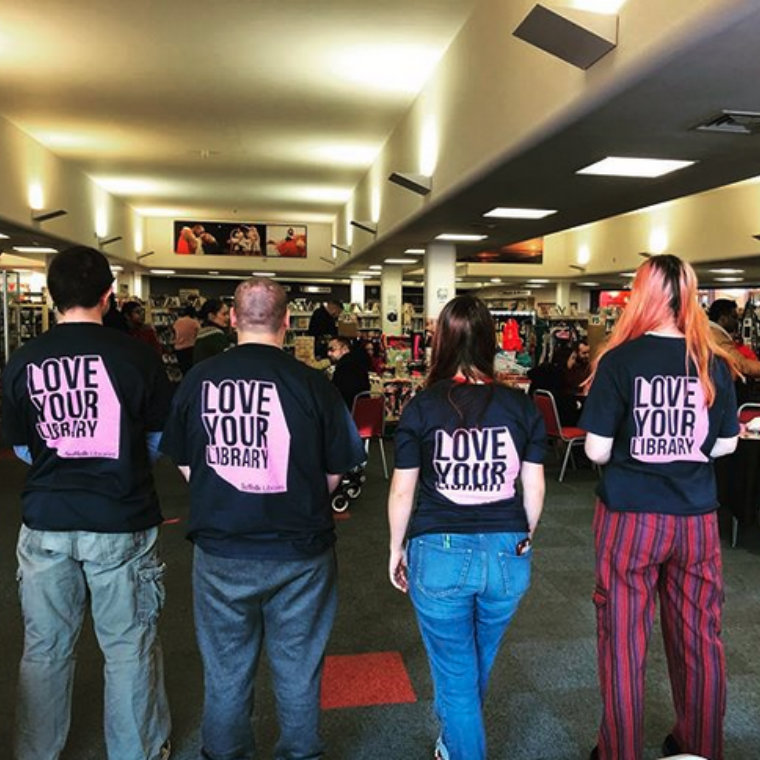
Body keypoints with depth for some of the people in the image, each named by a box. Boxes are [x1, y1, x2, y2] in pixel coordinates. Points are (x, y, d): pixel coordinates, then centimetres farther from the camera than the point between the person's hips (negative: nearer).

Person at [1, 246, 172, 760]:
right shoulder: (136, 355, -11)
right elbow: (160, 440, 1)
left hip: (45, 523, 3)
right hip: (121, 523, -2)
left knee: (45, 649, 19)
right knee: (129, 648, 12)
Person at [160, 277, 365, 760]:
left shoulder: (199, 379, -8)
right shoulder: (312, 384, -14)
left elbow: (185, 465, 3)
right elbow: (335, 472, -5)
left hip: (220, 550, 2)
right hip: (299, 554, -1)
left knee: (226, 671, 19)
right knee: (297, 669, 18)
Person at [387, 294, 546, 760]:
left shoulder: (422, 408, -9)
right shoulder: (522, 407, -3)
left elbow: (402, 490, -6)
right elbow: (535, 487, 2)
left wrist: (396, 549, 9)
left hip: (441, 555, -4)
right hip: (507, 555, 4)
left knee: (455, 676, 15)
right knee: (479, 668, 28)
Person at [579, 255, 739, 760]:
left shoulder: (619, 360, -12)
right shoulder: (715, 363, -2)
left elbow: (596, 450, -11)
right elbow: (726, 444, 6)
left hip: (630, 517, -3)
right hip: (697, 519, 4)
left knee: (624, 640, 10)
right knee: (699, 639, 17)